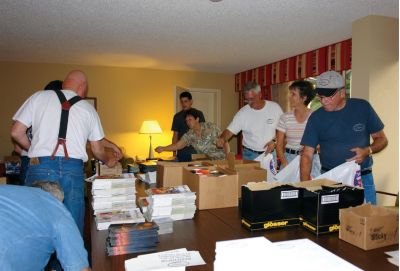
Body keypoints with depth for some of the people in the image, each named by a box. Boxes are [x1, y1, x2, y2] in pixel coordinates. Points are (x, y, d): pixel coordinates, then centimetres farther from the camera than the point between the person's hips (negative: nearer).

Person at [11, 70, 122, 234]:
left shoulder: (39, 97, 9)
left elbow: (16, 133, 6)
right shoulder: (88, 108, 11)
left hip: (40, 167, 0)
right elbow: (97, 150, 14)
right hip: (73, 170, 0)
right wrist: (108, 161, 34)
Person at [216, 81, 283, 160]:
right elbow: (230, 130, -6)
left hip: (271, 153, 0)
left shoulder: (275, 107, -4)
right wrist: (222, 139, -26)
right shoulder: (243, 112, -5)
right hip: (250, 155, 0)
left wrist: (274, 141, -13)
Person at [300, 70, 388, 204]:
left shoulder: (362, 107, -3)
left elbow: (381, 139, 6)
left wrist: (368, 151, -16)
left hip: (363, 178, 1)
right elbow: (307, 154, -7)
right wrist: (305, 185, -20)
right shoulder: (316, 118, -5)